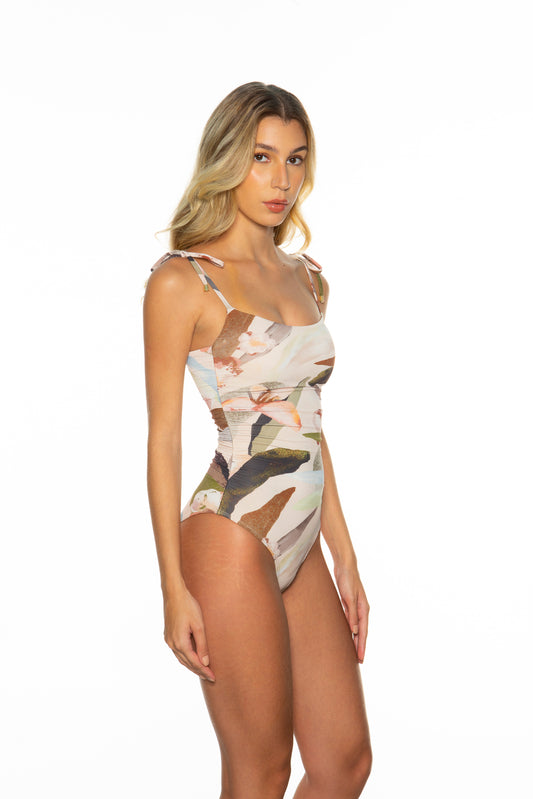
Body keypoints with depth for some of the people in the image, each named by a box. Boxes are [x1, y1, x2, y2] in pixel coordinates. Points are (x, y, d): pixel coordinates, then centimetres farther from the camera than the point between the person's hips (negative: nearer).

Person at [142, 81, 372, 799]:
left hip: (301, 545, 7)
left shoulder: (303, 276, 13)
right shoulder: (183, 281, -8)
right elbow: (163, 436, -9)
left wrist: (345, 556, 14)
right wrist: (175, 588, -12)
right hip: (232, 540, -7)